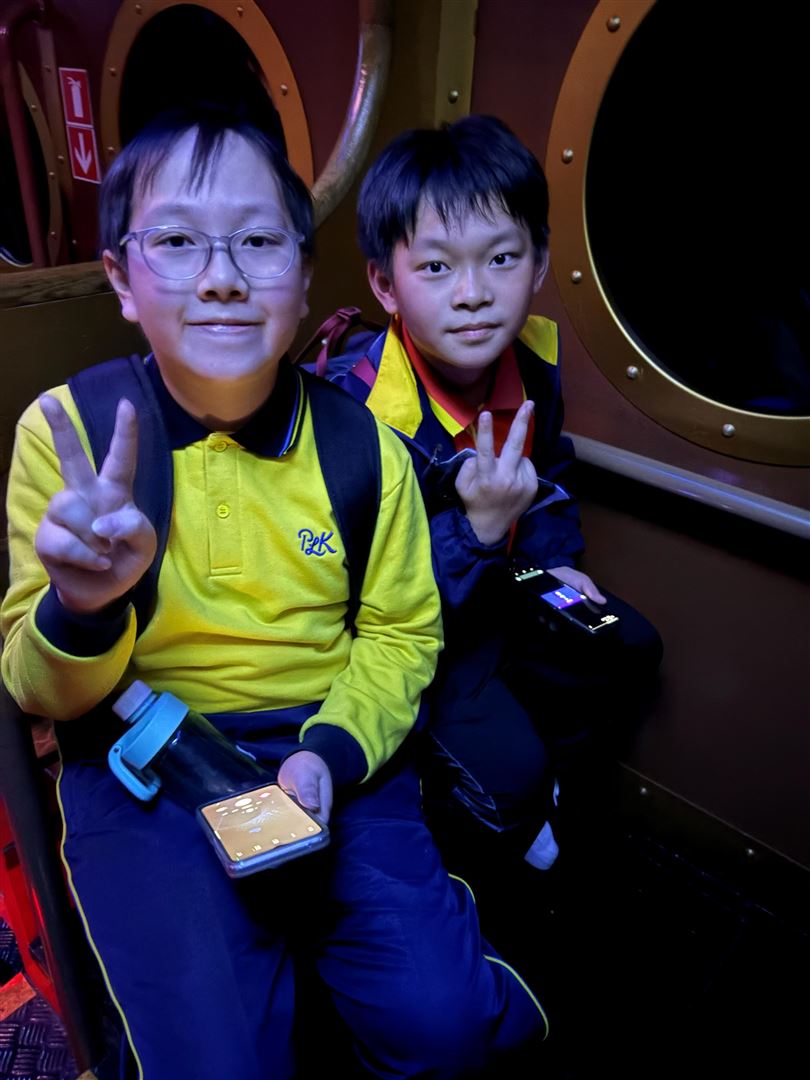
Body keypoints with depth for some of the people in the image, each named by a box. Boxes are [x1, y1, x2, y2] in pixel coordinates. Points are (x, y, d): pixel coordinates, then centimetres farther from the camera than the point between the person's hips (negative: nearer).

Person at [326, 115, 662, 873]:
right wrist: (478, 528, -41)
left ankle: (528, 771, 31)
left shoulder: (534, 358, -10)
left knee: (628, 646, 13)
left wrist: (553, 559, 1)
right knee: (509, 770, -17)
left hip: (495, 584, 7)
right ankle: (499, 809, 22)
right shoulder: (360, 409, -33)